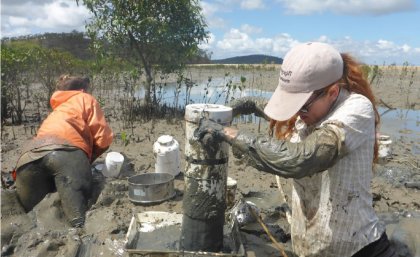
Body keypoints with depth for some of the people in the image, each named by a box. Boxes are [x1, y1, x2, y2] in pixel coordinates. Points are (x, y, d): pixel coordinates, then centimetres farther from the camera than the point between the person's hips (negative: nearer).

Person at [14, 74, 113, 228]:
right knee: (81, 223, -16)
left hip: (30, 155, 6)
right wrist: (89, 157, 33)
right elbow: (103, 138, 14)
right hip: (66, 152, -6)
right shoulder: (85, 99, 26)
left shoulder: (56, 111, 43)